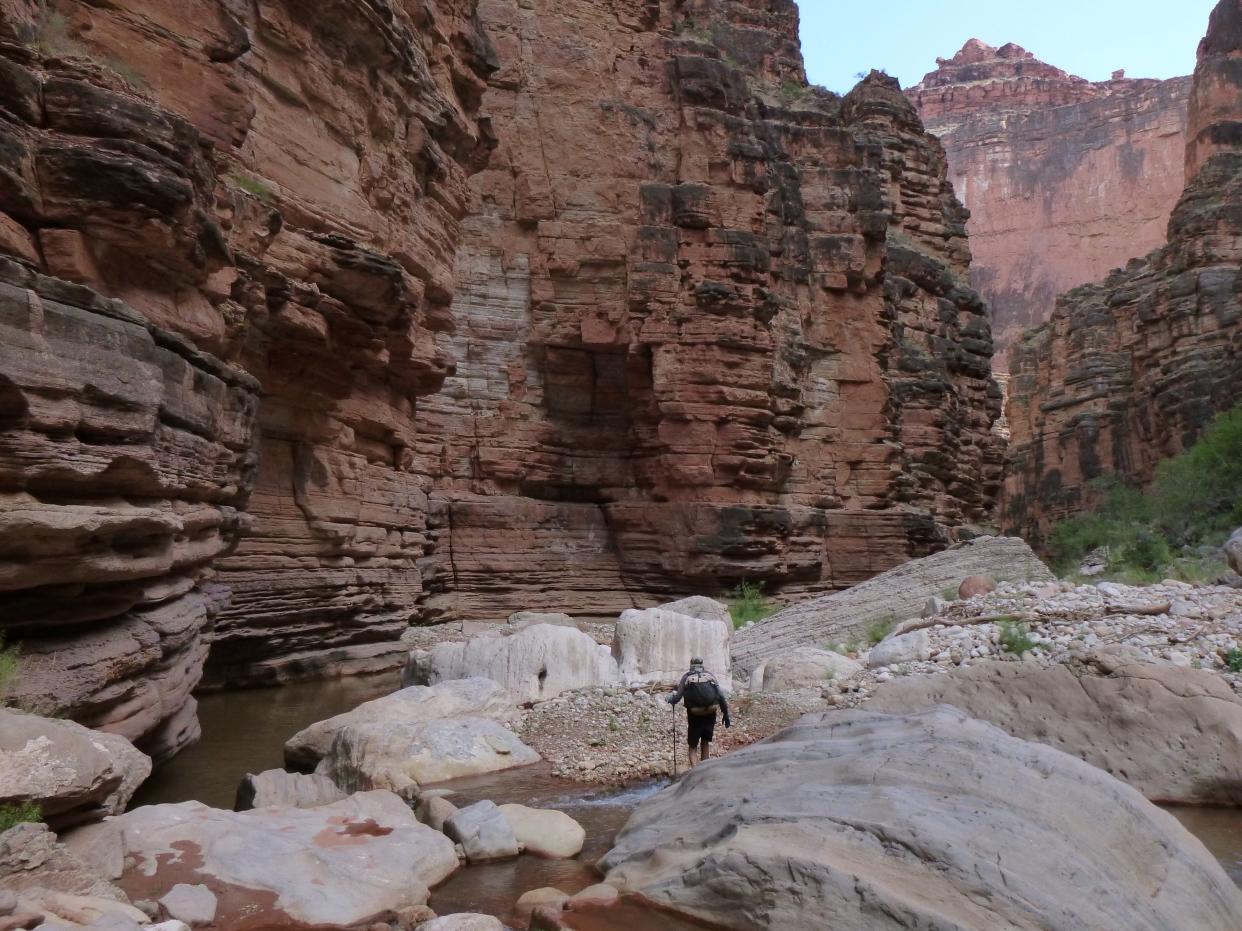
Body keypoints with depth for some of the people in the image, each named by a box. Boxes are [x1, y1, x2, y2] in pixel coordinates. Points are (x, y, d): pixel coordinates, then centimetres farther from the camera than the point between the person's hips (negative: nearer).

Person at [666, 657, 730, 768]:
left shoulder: (686, 677, 2)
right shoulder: (710, 676, 7)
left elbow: (677, 697, 0)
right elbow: (721, 697, 2)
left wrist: (669, 699, 21)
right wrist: (726, 715, 7)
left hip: (695, 716, -2)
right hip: (710, 715, 2)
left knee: (692, 745, 10)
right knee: (706, 742, 21)